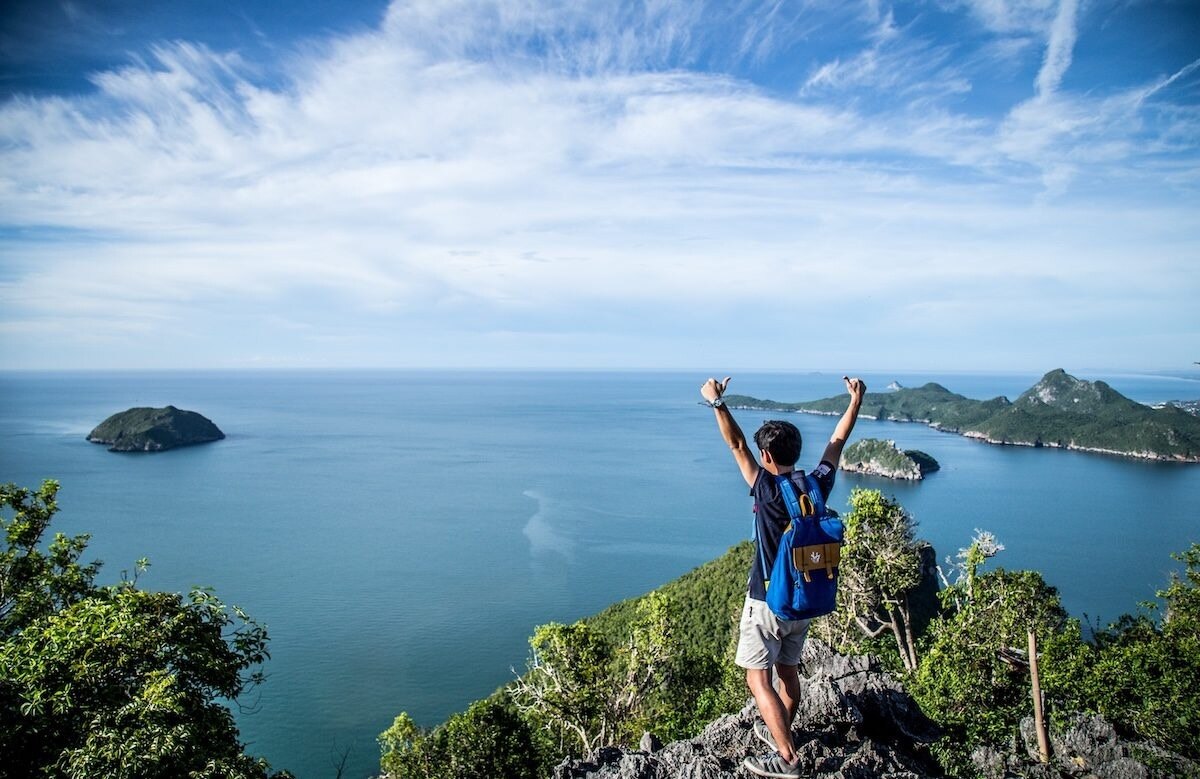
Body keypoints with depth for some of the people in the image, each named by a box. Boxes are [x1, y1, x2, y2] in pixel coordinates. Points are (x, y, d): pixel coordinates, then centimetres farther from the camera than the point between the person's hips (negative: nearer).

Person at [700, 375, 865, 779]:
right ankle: (780, 733, 40)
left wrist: (717, 402, -18)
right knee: (788, 670, 23)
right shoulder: (818, 485, -7)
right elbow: (837, 442, 6)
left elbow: (737, 446, -21)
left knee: (758, 679, 5)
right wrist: (856, 400, 17)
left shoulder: (769, 491, -22)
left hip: (767, 602, -7)